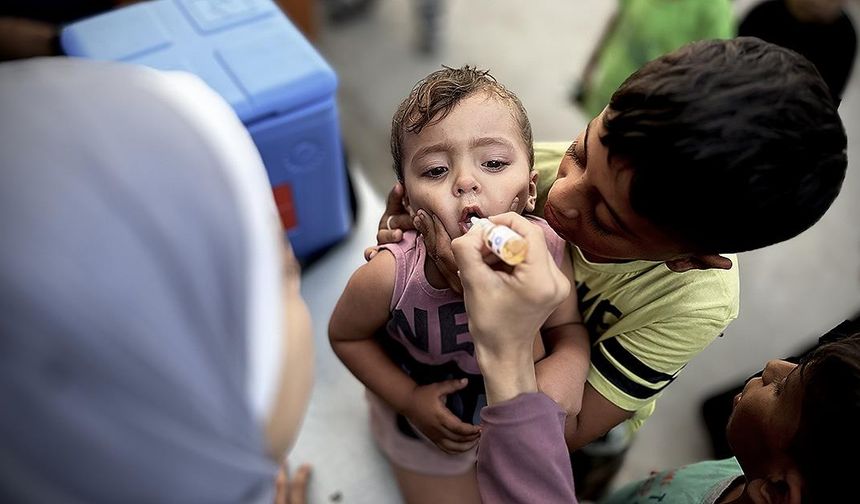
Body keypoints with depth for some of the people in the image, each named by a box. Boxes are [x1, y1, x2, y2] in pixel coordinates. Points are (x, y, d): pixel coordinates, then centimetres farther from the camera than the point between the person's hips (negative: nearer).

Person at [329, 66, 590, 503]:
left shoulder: (547, 249, -31)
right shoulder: (389, 277, -36)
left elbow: (568, 325, -12)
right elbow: (345, 336, -14)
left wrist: (568, 362, -33)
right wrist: (408, 399, -20)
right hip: (423, 420, -2)